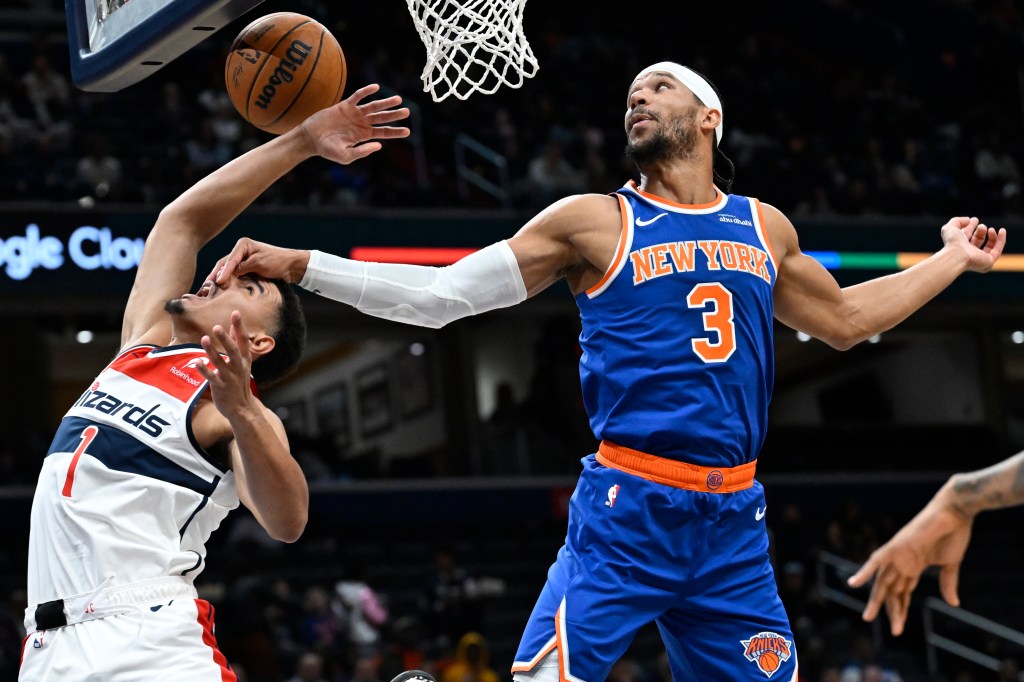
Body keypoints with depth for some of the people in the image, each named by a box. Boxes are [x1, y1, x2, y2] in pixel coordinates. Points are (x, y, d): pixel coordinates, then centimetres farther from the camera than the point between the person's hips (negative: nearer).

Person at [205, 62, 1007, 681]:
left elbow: (844, 318, 32)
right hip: (626, 510, -4)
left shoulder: (765, 228, 15)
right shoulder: (596, 222, 3)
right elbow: (441, 296, 3)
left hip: (733, 523, 4)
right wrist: (299, 265, -3)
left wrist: (953, 259, 35)